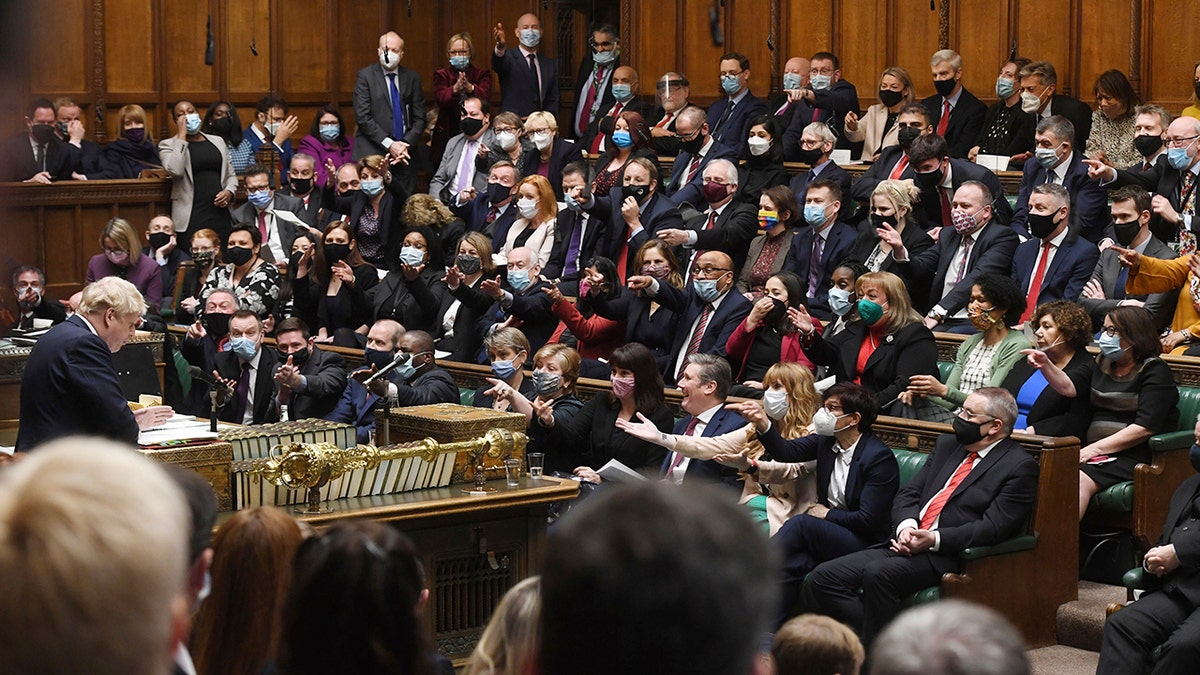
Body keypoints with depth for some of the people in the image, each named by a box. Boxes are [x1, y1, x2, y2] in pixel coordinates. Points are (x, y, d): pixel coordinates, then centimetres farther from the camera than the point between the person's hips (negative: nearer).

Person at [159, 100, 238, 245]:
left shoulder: (217, 141, 18)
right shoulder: (168, 144, 4)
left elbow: (231, 174, 21)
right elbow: (175, 170, -16)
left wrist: (229, 192, 0)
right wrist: (181, 136, -8)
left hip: (220, 214, 4)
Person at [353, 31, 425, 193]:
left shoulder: (412, 78, 11)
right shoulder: (366, 76, 1)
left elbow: (419, 118, 10)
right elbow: (362, 117, -7)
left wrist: (406, 145, -5)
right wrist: (389, 144, -12)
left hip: (404, 155, 3)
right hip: (372, 153, -3)